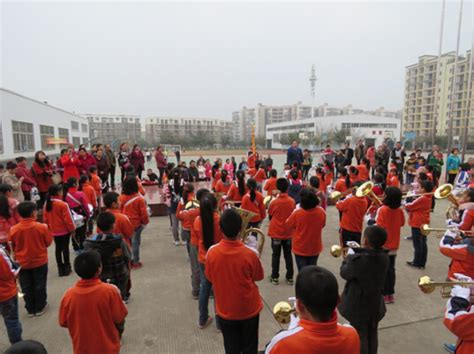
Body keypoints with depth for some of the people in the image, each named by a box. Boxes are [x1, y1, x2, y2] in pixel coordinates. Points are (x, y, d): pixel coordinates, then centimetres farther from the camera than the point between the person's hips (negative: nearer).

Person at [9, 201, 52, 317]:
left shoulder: (14, 229, -13)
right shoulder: (41, 227, -20)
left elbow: (13, 247, 2)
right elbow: (48, 242, -6)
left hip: (22, 263, 2)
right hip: (40, 261, -2)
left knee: (26, 287, 16)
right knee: (39, 285, 14)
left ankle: (30, 309, 28)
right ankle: (40, 307, 26)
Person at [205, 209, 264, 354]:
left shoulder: (212, 252, -19)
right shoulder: (250, 253, -24)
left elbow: (210, 278, -3)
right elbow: (258, 277, -5)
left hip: (225, 311, 1)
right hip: (249, 309, -1)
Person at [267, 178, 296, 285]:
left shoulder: (274, 202, -14)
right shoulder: (292, 201, -10)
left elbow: (270, 217, -1)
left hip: (276, 232, -2)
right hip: (288, 232, 2)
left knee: (276, 255, 10)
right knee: (288, 255, 14)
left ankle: (275, 277, 16)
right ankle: (290, 277, 20)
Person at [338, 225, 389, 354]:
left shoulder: (358, 260, -32)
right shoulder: (384, 257, -14)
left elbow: (344, 273, -14)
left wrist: (349, 256, -1)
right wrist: (357, 250, 6)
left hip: (359, 306, -5)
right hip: (376, 304, 6)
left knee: (360, 337, 13)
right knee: (372, 335, 25)